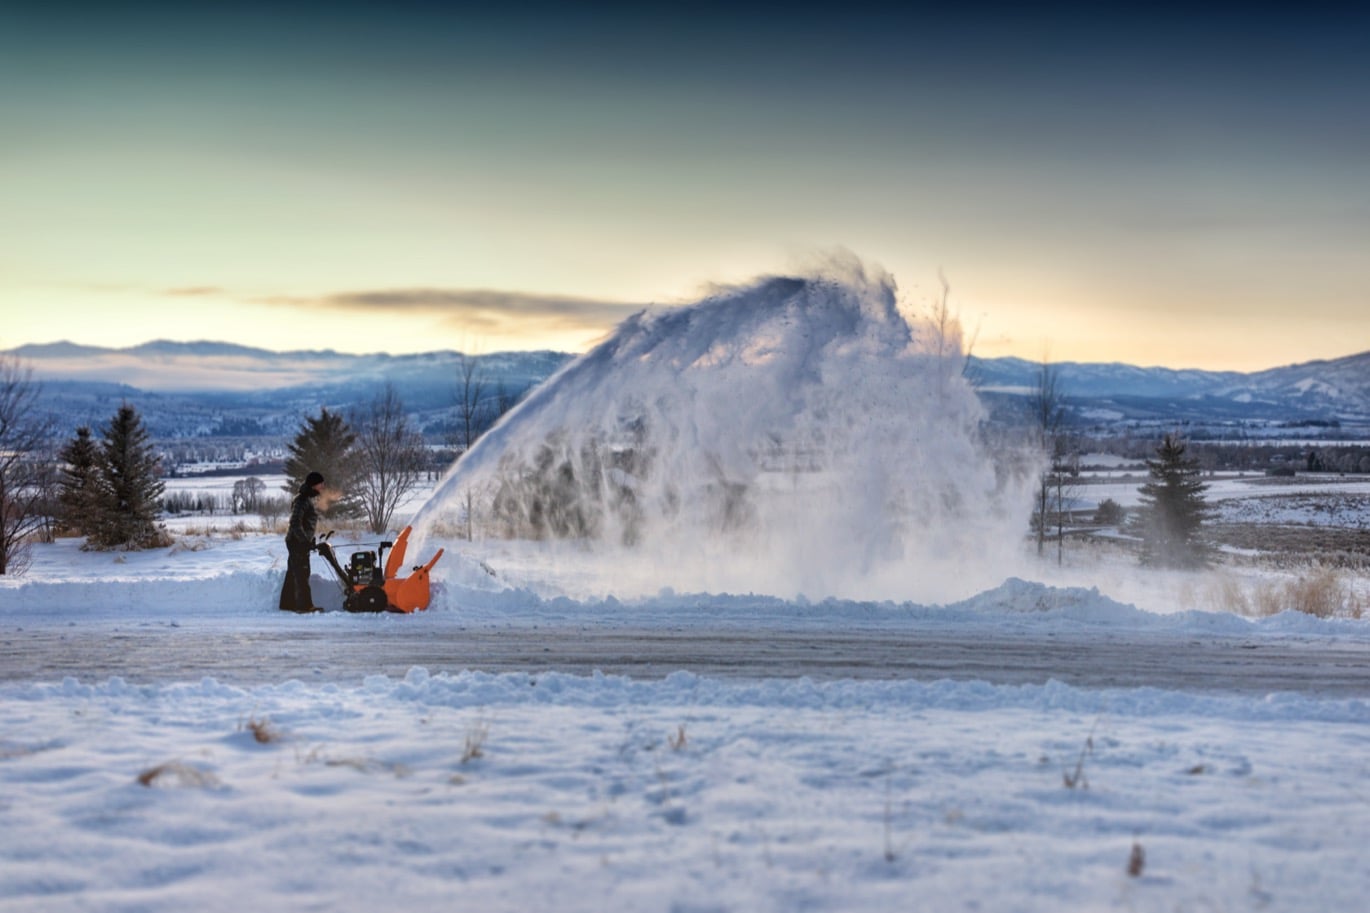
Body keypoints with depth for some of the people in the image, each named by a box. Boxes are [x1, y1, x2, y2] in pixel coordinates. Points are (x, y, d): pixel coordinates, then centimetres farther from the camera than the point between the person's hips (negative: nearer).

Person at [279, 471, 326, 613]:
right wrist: (306, 541, -24)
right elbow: (295, 523, -23)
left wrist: (310, 540, 21)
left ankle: (287, 604, 18)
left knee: (293, 574, 13)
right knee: (302, 574, -9)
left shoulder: (308, 499, 15)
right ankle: (305, 605, -8)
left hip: (301, 542, 10)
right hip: (298, 542, -10)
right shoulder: (302, 500, -17)